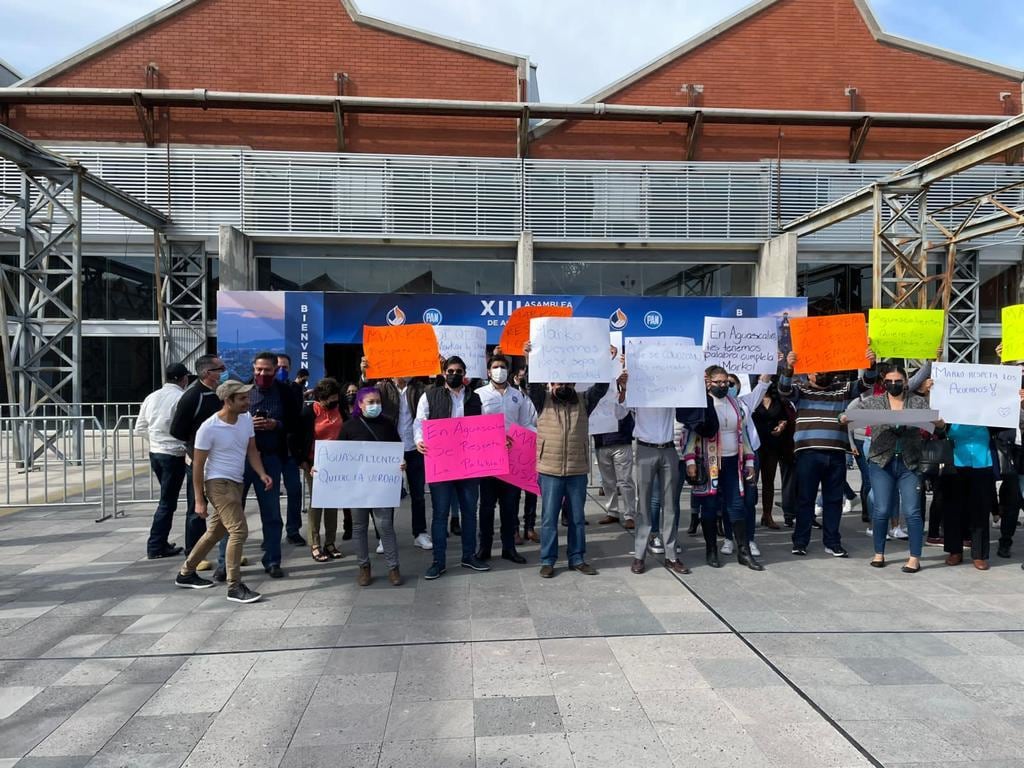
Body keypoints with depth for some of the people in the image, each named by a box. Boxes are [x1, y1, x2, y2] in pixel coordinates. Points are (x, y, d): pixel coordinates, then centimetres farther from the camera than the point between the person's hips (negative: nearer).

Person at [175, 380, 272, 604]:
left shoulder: (246, 419, 1)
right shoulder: (209, 428, -17)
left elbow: (251, 450, 9)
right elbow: (198, 465, -11)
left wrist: (262, 474, -8)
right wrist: (199, 500, -11)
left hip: (236, 482, 8)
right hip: (218, 483, -8)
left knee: (215, 532, 19)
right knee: (238, 530, -15)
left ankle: (186, 574, 36)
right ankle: (234, 587, -7)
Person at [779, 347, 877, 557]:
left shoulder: (843, 390, 16)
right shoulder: (801, 391, 7)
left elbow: (865, 383, 8)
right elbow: (784, 390, -11)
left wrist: (870, 365, -13)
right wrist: (788, 368, -29)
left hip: (836, 454, 3)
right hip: (808, 452, -3)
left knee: (834, 499, 9)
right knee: (805, 499, 3)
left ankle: (832, 542, 18)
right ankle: (800, 541, 10)